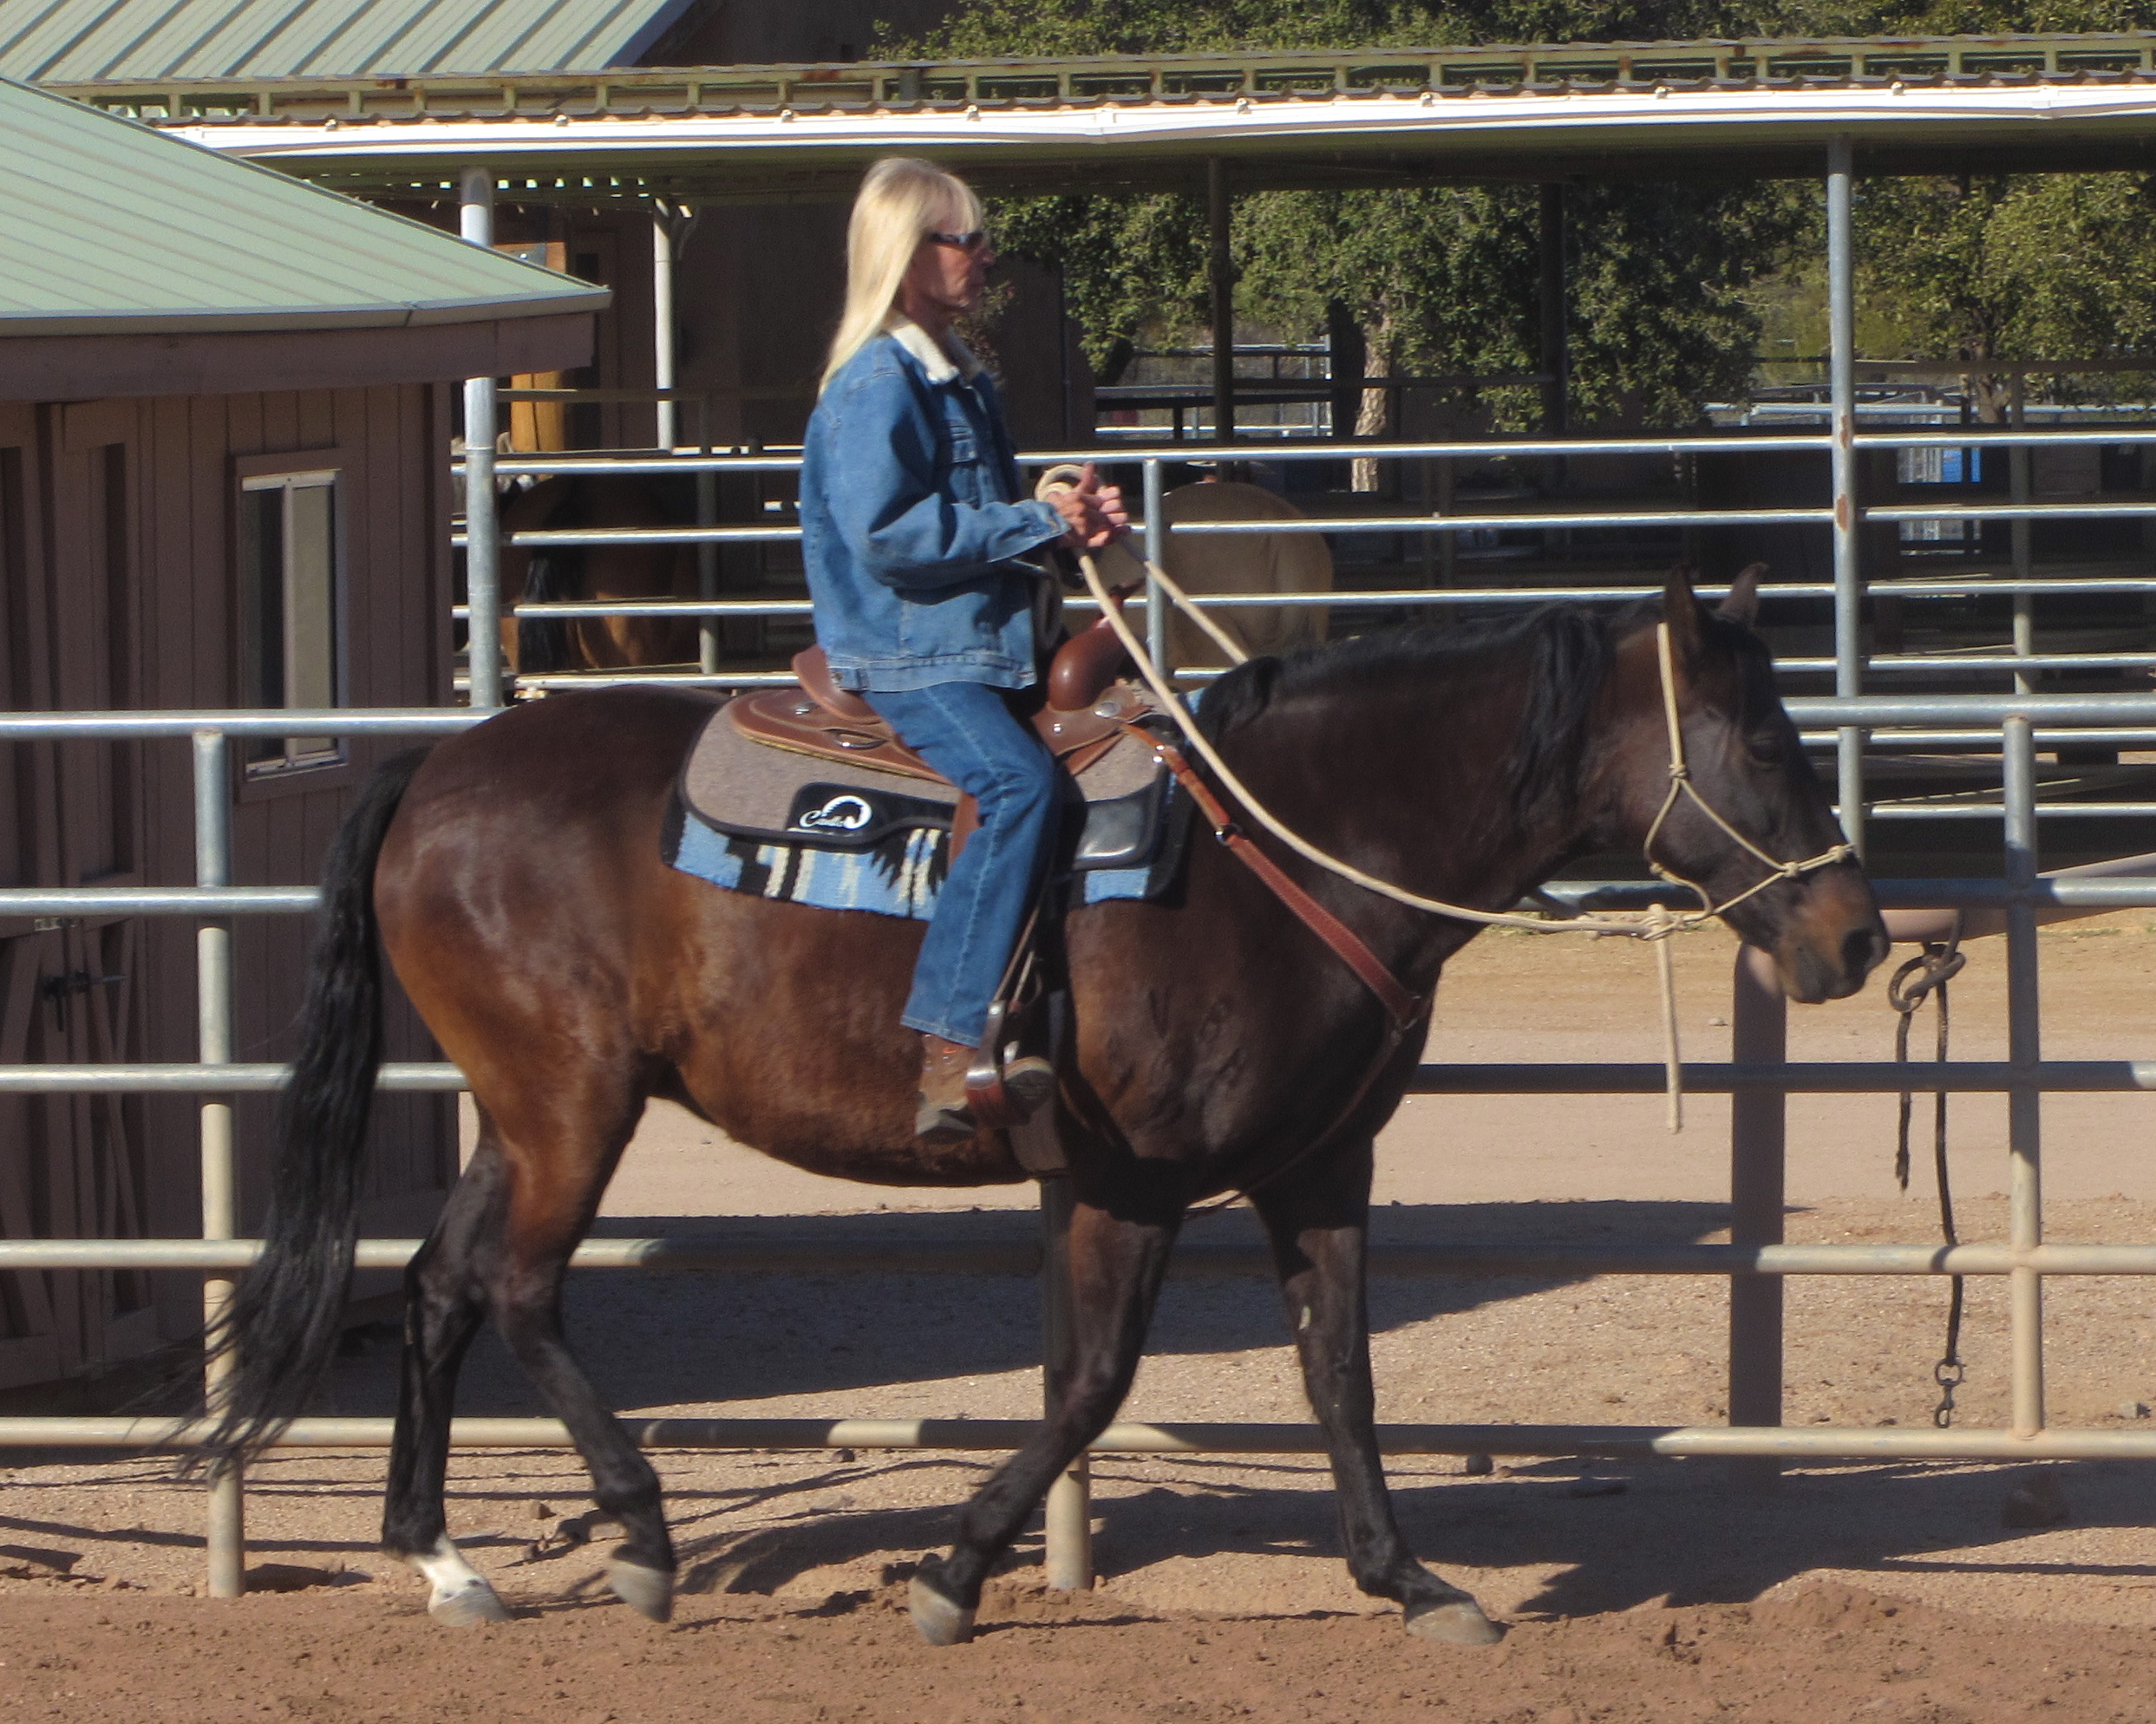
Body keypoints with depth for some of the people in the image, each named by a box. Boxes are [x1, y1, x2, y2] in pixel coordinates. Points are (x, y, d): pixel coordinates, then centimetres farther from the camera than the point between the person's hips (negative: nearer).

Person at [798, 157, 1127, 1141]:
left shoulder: (960, 380, 18)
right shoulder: (878, 385, -12)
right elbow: (886, 536, -21)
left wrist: (1067, 522, 7)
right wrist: (1036, 524, -17)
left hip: (980, 644, 10)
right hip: (903, 654, -10)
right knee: (1017, 781, -32)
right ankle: (951, 1048, -38)